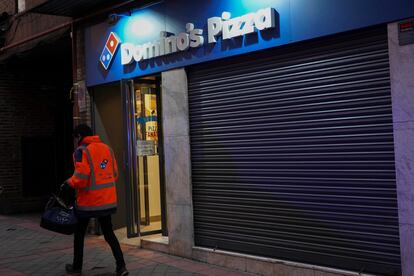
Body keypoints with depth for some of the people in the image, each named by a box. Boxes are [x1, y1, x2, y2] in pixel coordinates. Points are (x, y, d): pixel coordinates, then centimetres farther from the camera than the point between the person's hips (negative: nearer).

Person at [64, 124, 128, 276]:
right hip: (107, 200, 5)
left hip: (88, 201, -5)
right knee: (109, 233, 14)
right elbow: (114, 174, 9)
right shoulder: (107, 148, 7)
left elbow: (81, 176, -21)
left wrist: (69, 183, -2)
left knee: (79, 234, 16)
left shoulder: (81, 151, -12)